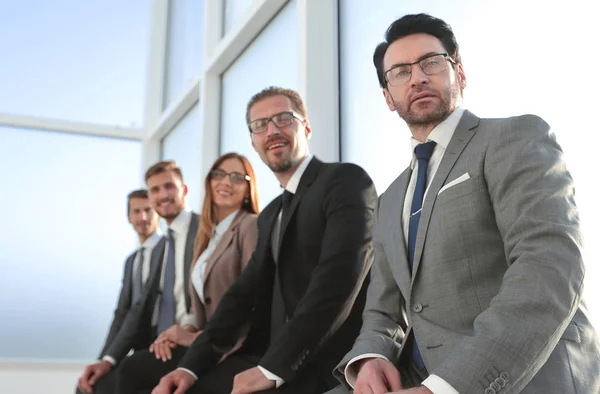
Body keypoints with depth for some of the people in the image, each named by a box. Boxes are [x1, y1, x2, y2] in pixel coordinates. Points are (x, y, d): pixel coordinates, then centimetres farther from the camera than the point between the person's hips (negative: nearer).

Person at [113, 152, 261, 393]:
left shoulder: (252, 226, -5)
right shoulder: (208, 235, 20)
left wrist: (199, 337, -13)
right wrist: (187, 329, -2)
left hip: (235, 346, -7)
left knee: (132, 371, -18)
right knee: (131, 371, -14)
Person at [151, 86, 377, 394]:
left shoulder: (346, 181, -7)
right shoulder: (271, 215, 19)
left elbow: (338, 280, -19)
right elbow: (244, 293, 12)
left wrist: (273, 369, -19)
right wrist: (192, 365, -2)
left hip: (327, 364, -7)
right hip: (270, 358, 7)